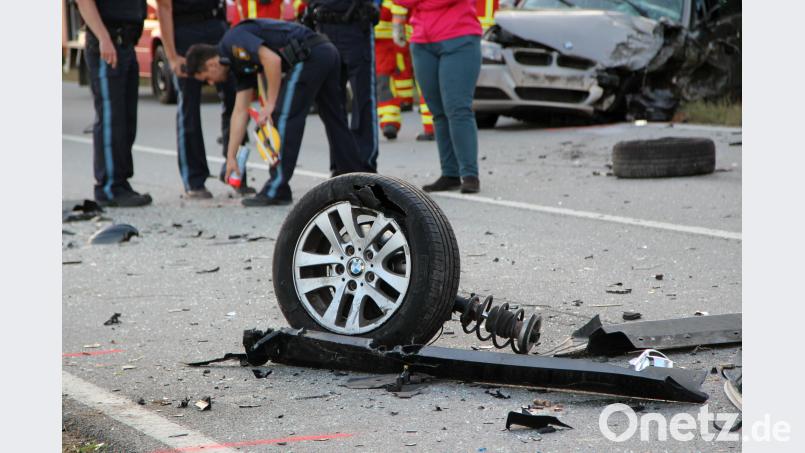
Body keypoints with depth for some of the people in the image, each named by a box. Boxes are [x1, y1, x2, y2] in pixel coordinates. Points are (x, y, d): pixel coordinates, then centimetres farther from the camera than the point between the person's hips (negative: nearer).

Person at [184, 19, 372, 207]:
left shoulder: (233, 41, -4)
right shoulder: (240, 63, 23)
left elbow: (272, 59, -17)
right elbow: (240, 111, 23)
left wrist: (271, 103, -8)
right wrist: (231, 157, 23)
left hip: (310, 55, -10)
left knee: (284, 117, -3)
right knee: (335, 121, 18)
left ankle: (276, 191, 0)